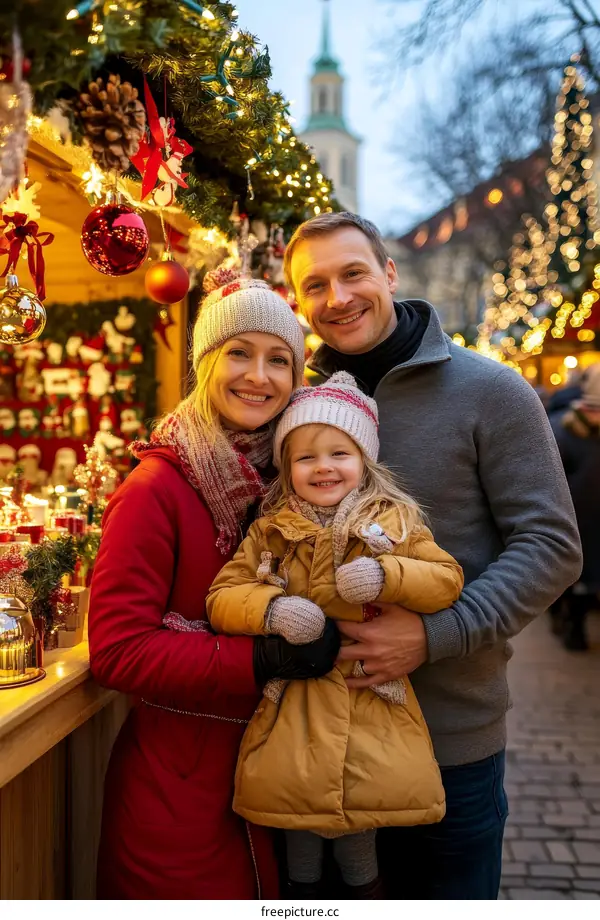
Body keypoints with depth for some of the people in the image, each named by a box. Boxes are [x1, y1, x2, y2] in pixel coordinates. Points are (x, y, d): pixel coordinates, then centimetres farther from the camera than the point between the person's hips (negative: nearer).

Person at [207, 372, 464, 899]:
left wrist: (385, 576, -19)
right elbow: (221, 597, 0)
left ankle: (364, 882, 32)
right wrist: (272, 608, -20)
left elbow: (448, 579, -3)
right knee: (297, 821, 11)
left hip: (371, 710, -1)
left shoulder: (396, 522, 2)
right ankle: (302, 884, 39)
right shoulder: (271, 531, 3)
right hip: (292, 706, 1)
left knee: (357, 822, 2)